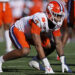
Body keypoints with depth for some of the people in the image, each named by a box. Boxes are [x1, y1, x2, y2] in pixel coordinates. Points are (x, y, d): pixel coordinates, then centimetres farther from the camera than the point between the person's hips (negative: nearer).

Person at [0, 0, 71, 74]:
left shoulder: (56, 23, -18)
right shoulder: (39, 19, -41)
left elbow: (58, 43, -10)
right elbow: (38, 45, -42)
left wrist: (63, 62, -18)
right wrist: (46, 65, -44)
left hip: (29, 33, 8)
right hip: (17, 30, -8)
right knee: (24, 51, -32)